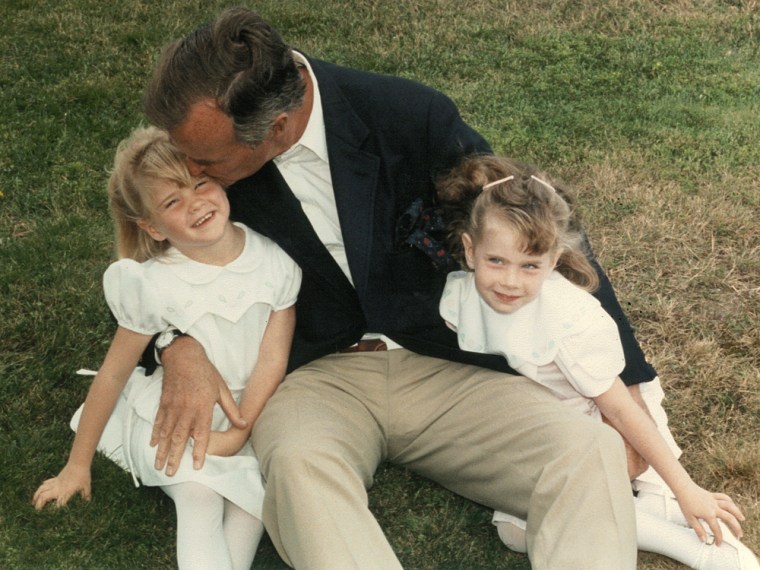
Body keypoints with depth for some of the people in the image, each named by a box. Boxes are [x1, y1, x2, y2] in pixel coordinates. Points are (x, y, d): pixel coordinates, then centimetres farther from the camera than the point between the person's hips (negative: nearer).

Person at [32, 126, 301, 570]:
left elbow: (272, 360, -9)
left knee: (254, 495, -23)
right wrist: (78, 464, 1)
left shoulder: (276, 259, -12)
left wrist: (238, 433, -16)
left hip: (249, 416, 3)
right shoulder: (152, 285, -17)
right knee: (198, 493, -28)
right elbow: (114, 373, -6)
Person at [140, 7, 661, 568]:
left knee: (592, 453, -26)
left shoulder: (413, 116, -14)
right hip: (318, 375, 0)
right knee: (297, 465, -36)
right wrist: (178, 346, -13)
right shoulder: (202, 149, -7)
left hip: (444, 370, 0)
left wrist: (630, 385, 1)